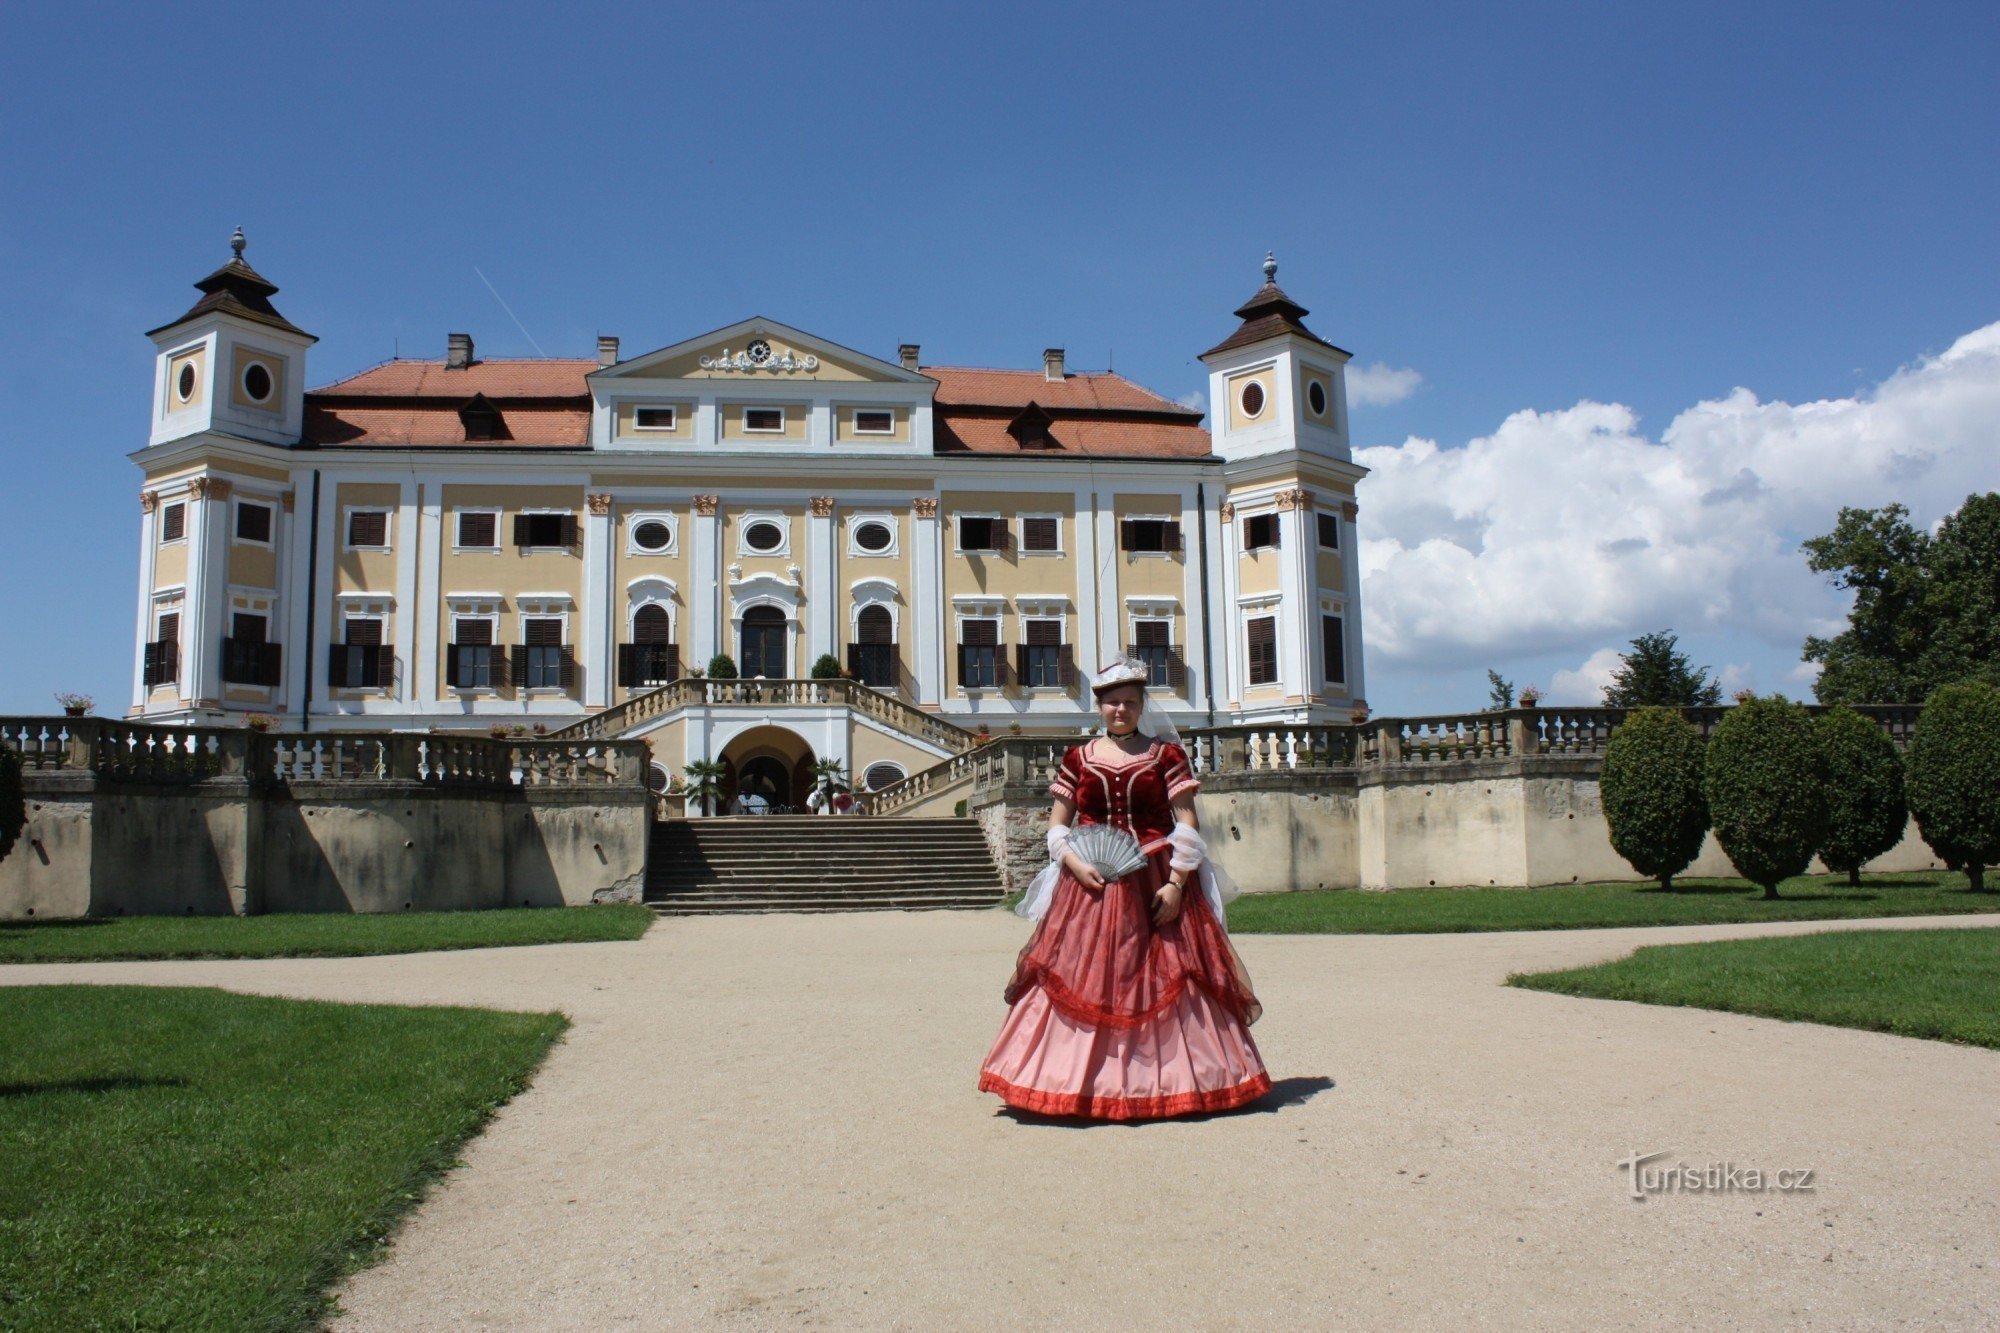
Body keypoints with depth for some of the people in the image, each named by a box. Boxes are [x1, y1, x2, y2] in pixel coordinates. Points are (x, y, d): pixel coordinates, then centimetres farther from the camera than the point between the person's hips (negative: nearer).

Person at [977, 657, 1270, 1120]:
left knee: (1164, 980, -1)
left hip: (1156, 884, -1)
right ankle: (1084, 1081, 5)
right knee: (1083, 977, -2)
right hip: (1090, 884, 1)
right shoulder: (1077, 759, 9)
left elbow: (1187, 824, 0)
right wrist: (1074, 863, -9)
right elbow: (1057, 824, 9)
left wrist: (1176, 883, -10)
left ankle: (1168, 1078, 9)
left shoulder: (1166, 755, 4)